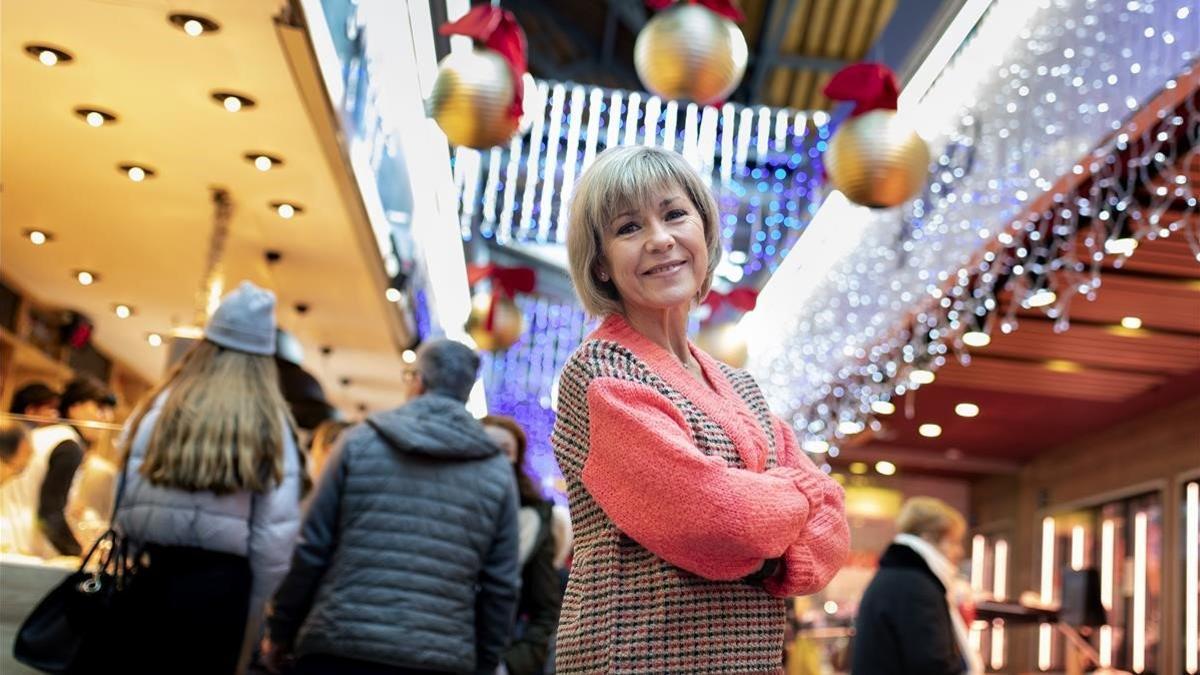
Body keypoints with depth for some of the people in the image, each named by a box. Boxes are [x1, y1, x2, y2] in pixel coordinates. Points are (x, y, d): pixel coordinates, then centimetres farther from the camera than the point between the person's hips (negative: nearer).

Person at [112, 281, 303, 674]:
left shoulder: (159, 406, 4)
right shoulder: (271, 425, -1)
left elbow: (122, 499, 3)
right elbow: (276, 536, -7)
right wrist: (252, 618, 2)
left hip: (148, 579, 2)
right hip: (220, 586, -1)